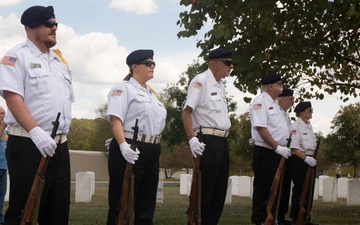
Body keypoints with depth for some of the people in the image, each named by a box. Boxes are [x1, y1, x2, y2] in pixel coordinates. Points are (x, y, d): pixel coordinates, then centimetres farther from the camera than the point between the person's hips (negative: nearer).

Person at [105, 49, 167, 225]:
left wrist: (155, 147, 19)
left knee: (147, 201, 12)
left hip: (152, 151, 8)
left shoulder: (151, 93, 21)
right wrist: (123, 145, -30)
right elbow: (116, 119, -16)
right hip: (131, 150, -8)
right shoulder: (124, 88, -4)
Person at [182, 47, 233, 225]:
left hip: (222, 142, 9)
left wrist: (224, 140, 18)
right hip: (208, 142, -9)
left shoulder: (220, 85, 18)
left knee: (220, 189, 11)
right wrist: (192, 138, -25)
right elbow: (186, 111, -16)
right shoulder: (201, 81, -9)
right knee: (205, 189, -6)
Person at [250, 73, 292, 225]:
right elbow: (261, 128, -20)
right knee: (263, 187, -4)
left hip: (276, 152, 9)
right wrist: (277, 147, -20)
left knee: (273, 187, 12)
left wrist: (282, 147, 12)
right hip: (265, 151, -9)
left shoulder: (274, 103, 18)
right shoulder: (260, 101, -11)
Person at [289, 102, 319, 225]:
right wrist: (305, 158, -27)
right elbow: (294, 148, -20)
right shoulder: (296, 126, -13)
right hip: (299, 160, -9)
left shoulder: (309, 126, 14)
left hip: (309, 160, 9)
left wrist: (312, 158, 9)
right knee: (299, 190, -3)